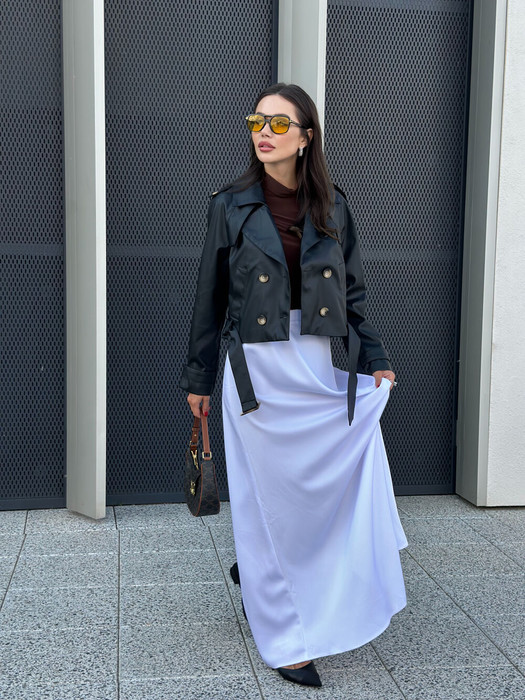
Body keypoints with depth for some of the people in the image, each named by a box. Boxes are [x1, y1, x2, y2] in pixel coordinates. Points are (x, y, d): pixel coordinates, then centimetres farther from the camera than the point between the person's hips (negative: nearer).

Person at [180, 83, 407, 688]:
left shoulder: (333, 207, 6)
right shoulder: (231, 207, 1)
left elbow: (353, 292, 12)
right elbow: (210, 299, 5)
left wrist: (374, 360, 6)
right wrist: (198, 379, 7)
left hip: (328, 371, 3)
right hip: (259, 374, -2)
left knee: (346, 491, 3)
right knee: (270, 500, 4)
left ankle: (260, 567, 32)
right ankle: (284, 638, 21)